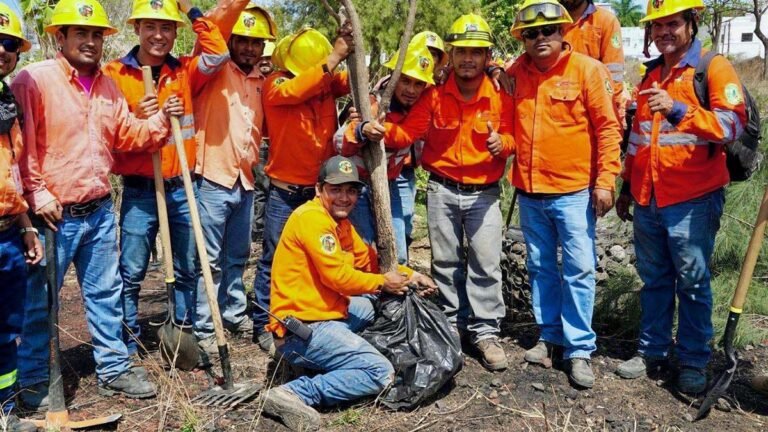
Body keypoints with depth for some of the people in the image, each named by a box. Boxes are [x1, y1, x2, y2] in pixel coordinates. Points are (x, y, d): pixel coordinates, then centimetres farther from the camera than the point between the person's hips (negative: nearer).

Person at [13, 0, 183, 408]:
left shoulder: (108, 87, 12)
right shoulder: (33, 79, -10)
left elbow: (128, 136, 12)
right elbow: (21, 143, -14)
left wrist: (162, 119, -4)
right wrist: (35, 192, -16)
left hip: (99, 211, 6)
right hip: (54, 213, -6)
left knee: (105, 293, 14)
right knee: (40, 301, 6)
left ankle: (113, 369, 26)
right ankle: (33, 380, 21)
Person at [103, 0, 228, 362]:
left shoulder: (185, 71, 7)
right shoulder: (114, 74, -3)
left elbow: (218, 54, -10)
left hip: (182, 188, 3)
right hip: (139, 191, -3)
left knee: (188, 268, 13)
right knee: (131, 273, 2)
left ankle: (189, 332, 28)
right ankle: (128, 342, 16)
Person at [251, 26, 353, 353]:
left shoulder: (328, 83, 4)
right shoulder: (276, 85, -10)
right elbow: (296, 90, -30)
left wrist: (350, 52, -22)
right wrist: (335, 57, -30)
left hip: (320, 189, 4)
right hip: (285, 193, -4)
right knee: (274, 261, 3)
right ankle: (264, 325, 14)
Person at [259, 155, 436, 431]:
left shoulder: (340, 220, 15)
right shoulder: (312, 217, -16)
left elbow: (368, 260, 18)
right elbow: (338, 276, -19)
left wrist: (409, 275, 6)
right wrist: (383, 283, -7)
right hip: (302, 330, -10)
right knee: (381, 373, -14)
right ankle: (295, 393, -17)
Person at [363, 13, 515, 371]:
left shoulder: (501, 99, -5)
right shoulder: (435, 96, -2)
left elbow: (510, 138, -1)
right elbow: (409, 132, -5)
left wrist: (502, 143, -24)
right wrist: (380, 130, -23)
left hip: (483, 193, -1)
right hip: (441, 191, 2)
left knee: (486, 264, -2)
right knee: (446, 263, 11)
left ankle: (485, 332, 10)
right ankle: (452, 325, 26)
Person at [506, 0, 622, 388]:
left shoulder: (587, 69, -7)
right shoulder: (514, 74, 4)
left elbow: (608, 127, -7)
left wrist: (605, 181, -10)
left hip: (574, 190, -4)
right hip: (529, 192, 4)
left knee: (579, 270, -1)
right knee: (541, 268, 14)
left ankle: (579, 349, 9)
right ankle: (550, 336, 28)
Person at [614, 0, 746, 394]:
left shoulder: (715, 68, -4)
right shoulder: (650, 75, 16)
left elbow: (733, 124, -18)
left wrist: (677, 109, -29)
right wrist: (627, 186, 22)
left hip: (693, 200, -6)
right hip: (648, 199, 6)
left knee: (693, 282, 2)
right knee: (654, 279, 13)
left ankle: (694, 361, 15)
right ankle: (652, 350, 25)